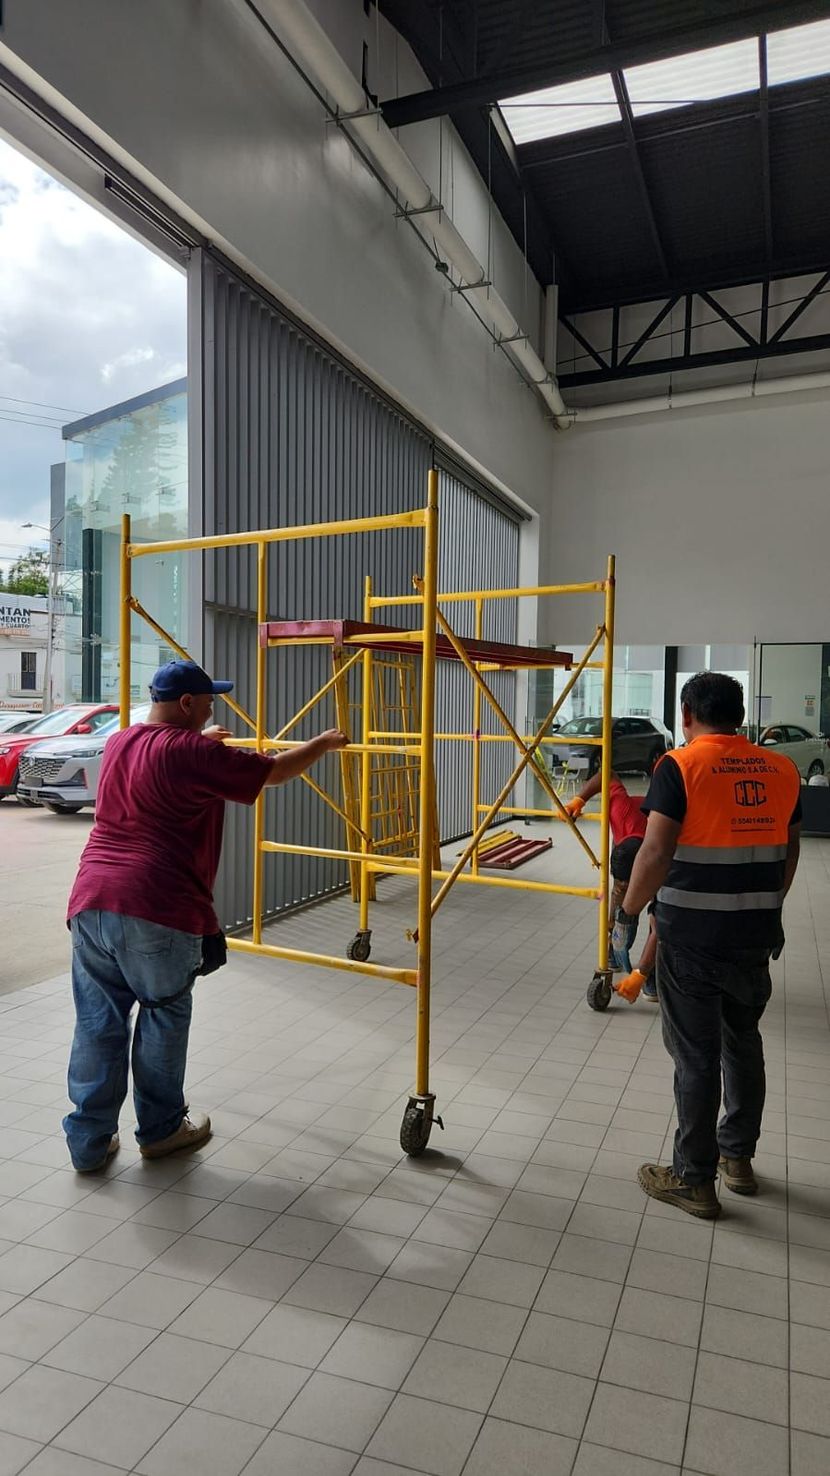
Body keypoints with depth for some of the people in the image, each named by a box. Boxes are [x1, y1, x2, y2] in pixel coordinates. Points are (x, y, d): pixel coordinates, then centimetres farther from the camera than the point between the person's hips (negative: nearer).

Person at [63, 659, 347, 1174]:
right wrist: (325, 743, 12)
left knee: (98, 1023, 13)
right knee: (164, 1017, 12)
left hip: (91, 903, 7)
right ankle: (161, 1129, 27)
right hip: (157, 911, -7)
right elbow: (275, 771, -4)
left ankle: (89, 1141, 22)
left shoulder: (119, 744, 15)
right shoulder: (194, 753, -9)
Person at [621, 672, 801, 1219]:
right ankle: (738, 1157, 37)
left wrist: (628, 910, -6)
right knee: (743, 1042, 21)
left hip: (692, 934, -5)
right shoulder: (782, 770, 5)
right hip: (756, 933, 6)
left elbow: (656, 851, -19)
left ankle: (694, 1179, 18)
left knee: (695, 1054, 6)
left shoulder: (681, 767, -12)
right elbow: (789, 852, 14)